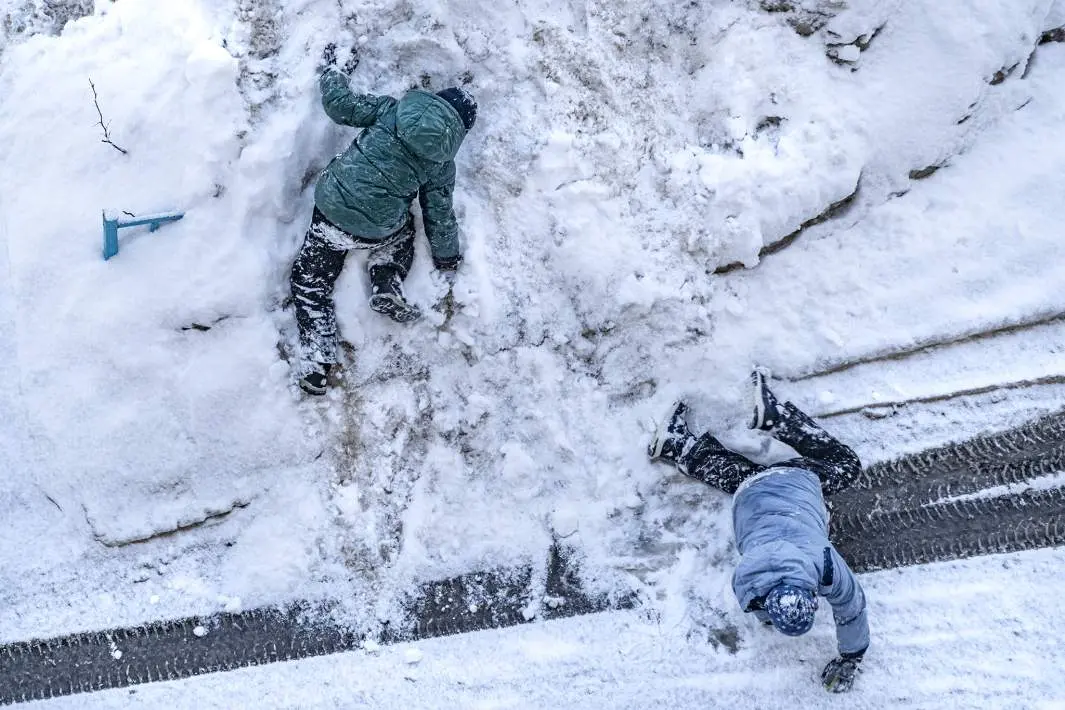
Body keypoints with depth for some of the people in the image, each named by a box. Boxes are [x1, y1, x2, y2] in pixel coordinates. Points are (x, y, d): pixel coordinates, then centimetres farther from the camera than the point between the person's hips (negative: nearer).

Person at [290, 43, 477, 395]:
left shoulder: (392, 110, -3)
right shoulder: (441, 164, 0)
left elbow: (341, 105, 0)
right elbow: (440, 217, 7)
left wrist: (332, 70, 19)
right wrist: (448, 261, 21)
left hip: (333, 206, -1)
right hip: (378, 230, 1)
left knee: (311, 281, 14)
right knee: (403, 230, 35)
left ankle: (316, 359, 3)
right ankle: (387, 283, 12)